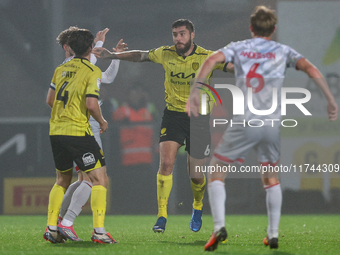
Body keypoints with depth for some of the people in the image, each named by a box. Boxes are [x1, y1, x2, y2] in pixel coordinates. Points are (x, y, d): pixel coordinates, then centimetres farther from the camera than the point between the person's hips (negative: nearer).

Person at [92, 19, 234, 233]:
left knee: (196, 174, 4)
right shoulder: (165, 54, -3)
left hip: (199, 117, -1)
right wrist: (112, 55, 10)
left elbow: (233, 66, -12)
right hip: (173, 114, 1)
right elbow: (140, 56, 12)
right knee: (166, 163, -17)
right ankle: (162, 216, -13)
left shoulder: (206, 57, -10)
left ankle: (198, 207, 35)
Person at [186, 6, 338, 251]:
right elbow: (310, 69, -2)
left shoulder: (238, 48, 12)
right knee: (271, 177, 22)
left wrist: (194, 92, -7)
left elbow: (212, 60, -6)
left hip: (244, 122, -2)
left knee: (216, 172, 10)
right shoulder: (282, 51, 13)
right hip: (273, 123, 2)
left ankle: (219, 226, -9)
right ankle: (273, 233, 17)